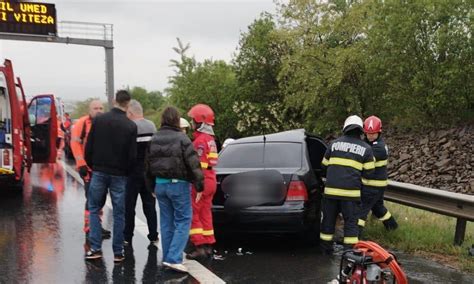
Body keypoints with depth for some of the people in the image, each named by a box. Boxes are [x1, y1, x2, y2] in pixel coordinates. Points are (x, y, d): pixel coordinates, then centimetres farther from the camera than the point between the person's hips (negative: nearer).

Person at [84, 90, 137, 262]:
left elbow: (89, 146, 0)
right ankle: (118, 252, 11)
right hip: (119, 175, -1)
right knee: (119, 213, 7)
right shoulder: (131, 126, -7)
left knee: (94, 209, 14)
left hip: (99, 172, 1)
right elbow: (132, 155, -6)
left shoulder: (99, 120, -3)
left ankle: (96, 248, 9)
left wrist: (91, 165, 14)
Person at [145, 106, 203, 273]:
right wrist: (199, 184, -6)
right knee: (183, 221, -1)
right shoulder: (181, 138, -12)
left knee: (166, 221, 14)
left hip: (160, 184, 6)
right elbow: (193, 164, -15)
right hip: (178, 184, -6)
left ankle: (168, 257, 18)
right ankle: (173, 258, -9)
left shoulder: (154, 139, 9)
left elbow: (148, 164, 16)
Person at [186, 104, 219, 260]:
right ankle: (208, 245, 19)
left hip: (202, 181, -9)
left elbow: (199, 166, -21)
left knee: (193, 214, -3)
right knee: (205, 213, 14)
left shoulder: (200, 140, -15)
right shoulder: (210, 139, 15)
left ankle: (200, 247, -4)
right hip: (210, 180, 9)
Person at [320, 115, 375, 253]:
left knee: (328, 219, 14)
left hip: (330, 190, 2)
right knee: (351, 221, 7)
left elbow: (324, 166, 13)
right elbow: (368, 172, 4)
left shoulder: (334, 143, 6)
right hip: (351, 191, -2)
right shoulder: (366, 148, 3)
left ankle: (326, 248, 25)